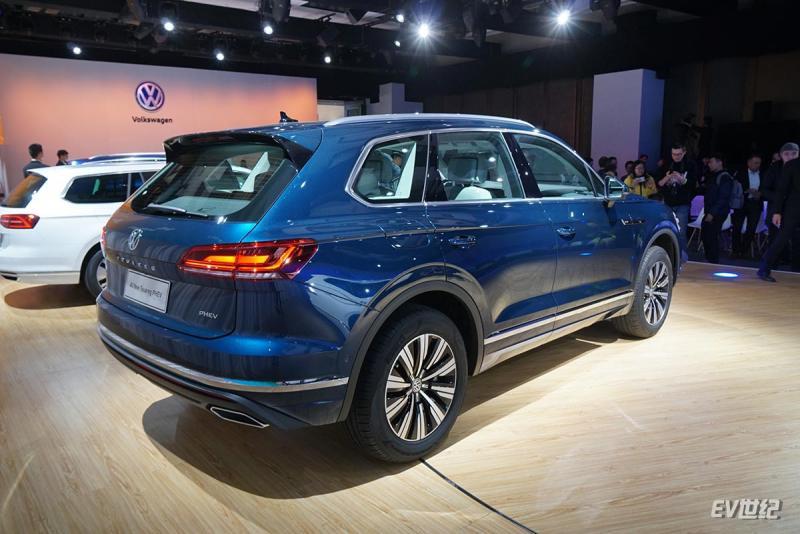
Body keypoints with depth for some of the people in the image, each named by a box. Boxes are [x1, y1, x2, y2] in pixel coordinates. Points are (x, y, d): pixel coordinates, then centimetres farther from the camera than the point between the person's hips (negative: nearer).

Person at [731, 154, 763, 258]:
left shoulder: (762, 174, 7)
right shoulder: (741, 173, -1)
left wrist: (760, 194, -9)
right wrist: (748, 191, -18)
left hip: (755, 204, 2)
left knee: (751, 229, 2)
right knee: (737, 228, -1)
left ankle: (745, 251, 12)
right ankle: (736, 251, 7)